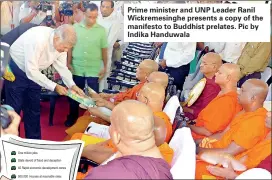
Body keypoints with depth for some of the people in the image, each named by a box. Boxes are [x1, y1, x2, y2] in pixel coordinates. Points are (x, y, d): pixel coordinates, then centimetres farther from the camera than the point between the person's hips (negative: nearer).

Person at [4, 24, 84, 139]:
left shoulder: (61, 43, -14)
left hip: (34, 73, 7)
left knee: (34, 110, 11)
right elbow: (31, 71, -34)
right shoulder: (37, 39, -36)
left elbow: (62, 67, -3)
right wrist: (54, 87, -31)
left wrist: (72, 85, -18)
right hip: (16, 71, -6)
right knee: (14, 110, -1)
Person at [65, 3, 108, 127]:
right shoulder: (75, 27, -1)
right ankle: (72, 117, 31)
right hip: (77, 68, 1)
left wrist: (105, 67, 2)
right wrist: (68, 63, 1)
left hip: (94, 70, -1)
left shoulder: (101, 30, -2)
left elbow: (104, 50, 2)